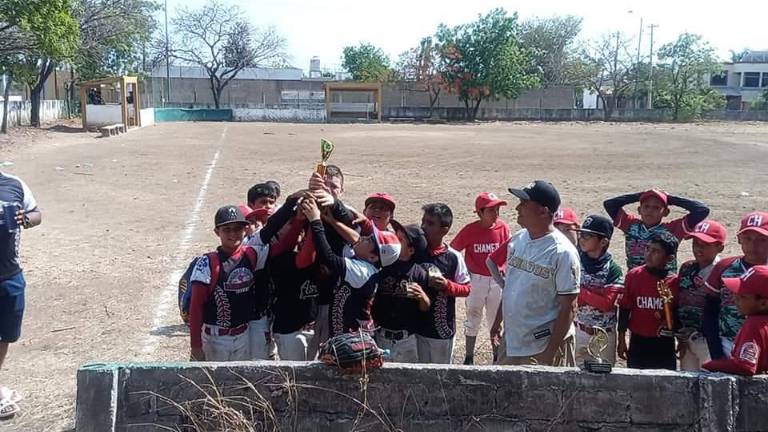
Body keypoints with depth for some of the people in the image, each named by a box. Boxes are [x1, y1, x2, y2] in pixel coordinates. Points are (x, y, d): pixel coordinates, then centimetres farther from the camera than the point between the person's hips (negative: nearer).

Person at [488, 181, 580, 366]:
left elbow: (568, 307, -17)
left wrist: (550, 352, -18)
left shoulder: (563, 252, -18)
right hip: (510, 341, 7)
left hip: (542, 349, -7)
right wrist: (497, 322, 16)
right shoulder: (517, 240, 3)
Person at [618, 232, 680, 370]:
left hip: (664, 345, -1)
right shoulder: (633, 275, -3)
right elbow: (625, 308, 3)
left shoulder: (675, 281, -6)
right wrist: (621, 340, 3)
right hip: (638, 343, 1)